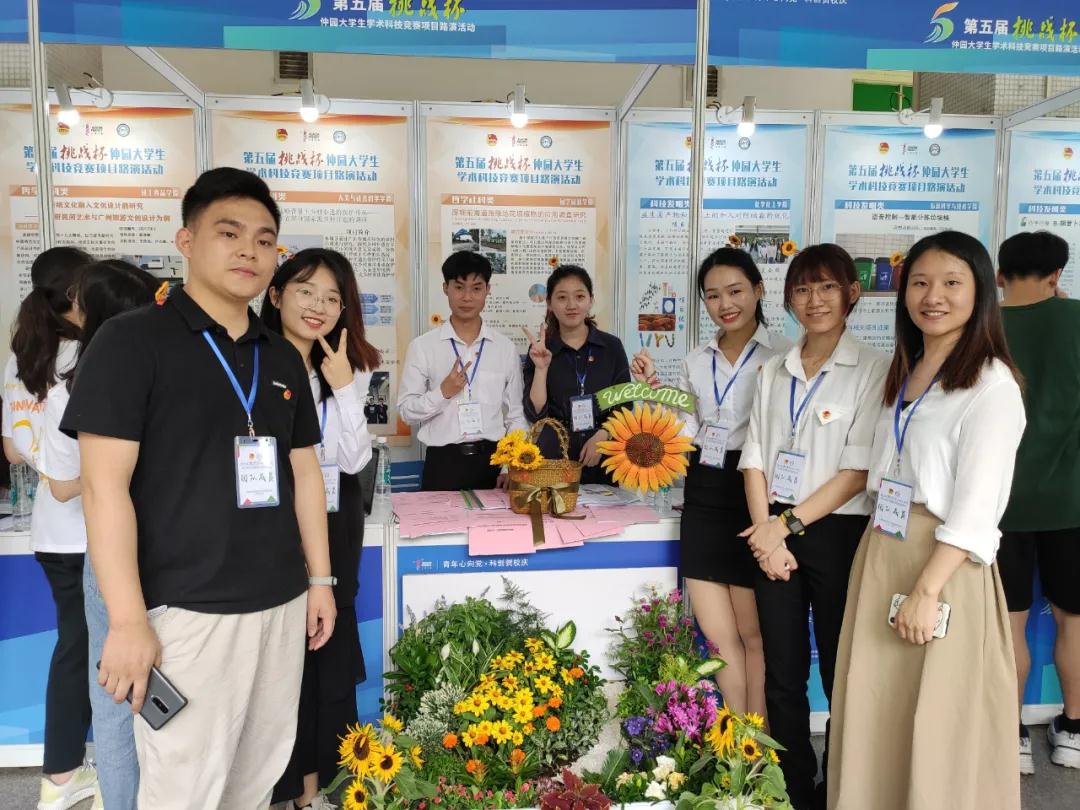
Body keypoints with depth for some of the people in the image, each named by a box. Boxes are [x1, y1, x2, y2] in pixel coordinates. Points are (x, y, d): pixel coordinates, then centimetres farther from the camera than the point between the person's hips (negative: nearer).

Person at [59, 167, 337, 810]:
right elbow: (105, 485, -12)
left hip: (281, 604, 6)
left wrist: (320, 577, 12)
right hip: (185, 610, -5)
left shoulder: (283, 357, 11)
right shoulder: (133, 340, -7)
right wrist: (128, 620, -15)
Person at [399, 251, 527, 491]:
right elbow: (406, 410, -1)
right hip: (443, 463, -1)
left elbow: (516, 416, 7)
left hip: (492, 461, 2)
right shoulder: (422, 347, 0)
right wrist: (443, 392, -16)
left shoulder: (505, 349, 5)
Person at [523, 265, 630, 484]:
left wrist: (602, 435, -10)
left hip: (603, 459, 1)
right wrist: (541, 369, -17)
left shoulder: (611, 346, 2)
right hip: (553, 459, -1)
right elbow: (535, 414, -6)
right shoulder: (539, 350, 0)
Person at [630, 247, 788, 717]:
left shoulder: (782, 356, -7)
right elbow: (687, 432, 9)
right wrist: (654, 387, 0)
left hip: (755, 490, -5)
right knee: (715, 631, 10)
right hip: (704, 493, 5)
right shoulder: (696, 362, 11)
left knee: (751, 632, 6)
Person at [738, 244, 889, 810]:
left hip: (836, 532, -4)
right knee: (783, 671, 11)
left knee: (840, 672, 7)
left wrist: (789, 524, -13)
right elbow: (755, 458, 5)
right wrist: (766, 532, -6)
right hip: (774, 534, 4)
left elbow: (858, 471, -11)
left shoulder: (873, 370, -5)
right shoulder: (774, 372, 9)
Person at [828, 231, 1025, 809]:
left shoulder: (991, 384, -10)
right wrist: (880, 561, 10)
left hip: (945, 566, -7)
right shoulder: (903, 375, 13)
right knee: (874, 718, 14)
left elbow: (977, 505, -17)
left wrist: (927, 589, -21)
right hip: (881, 556, 7)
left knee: (937, 729, 4)